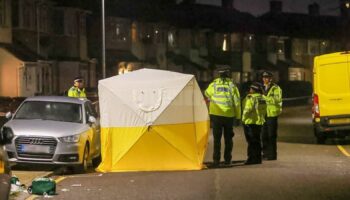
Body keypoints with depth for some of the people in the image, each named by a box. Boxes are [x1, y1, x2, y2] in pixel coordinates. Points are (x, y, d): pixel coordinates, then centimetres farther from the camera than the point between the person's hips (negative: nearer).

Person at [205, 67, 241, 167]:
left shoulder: (214, 84, -2)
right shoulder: (232, 85, -3)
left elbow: (207, 93, 18)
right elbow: (237, 101, -2)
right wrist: (238, 116, 6)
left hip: (216, 114, 0)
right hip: (229, 115, 0)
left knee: (217, 138, 2)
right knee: (228, 138, 14)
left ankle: (216, 160, -6)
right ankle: (227, 159, 14)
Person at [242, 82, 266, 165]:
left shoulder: (251, 98, -15)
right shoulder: (262, 98, 10)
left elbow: (247, 110, -20)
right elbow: (264, 110, 13)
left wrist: (243, 119, -8)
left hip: (250, 122, -8)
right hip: (259, 122, 8)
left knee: (251, 141, -4)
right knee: (257, 140, 13)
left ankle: (252, 158, -4)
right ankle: (258, 158, 15)